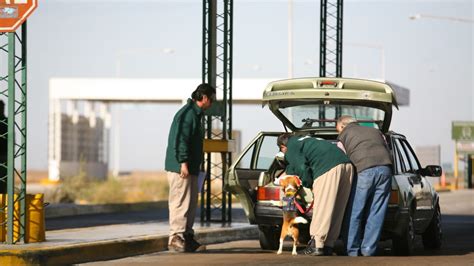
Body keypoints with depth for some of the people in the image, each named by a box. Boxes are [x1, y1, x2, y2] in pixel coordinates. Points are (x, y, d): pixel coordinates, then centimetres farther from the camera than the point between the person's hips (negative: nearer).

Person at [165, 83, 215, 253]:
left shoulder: (195, 113, 20)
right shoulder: (187, 113, -13)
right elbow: (181, 140, -20)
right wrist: (183, 162, -23)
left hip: (190, 168, 11)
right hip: (180, 167, -11)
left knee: (191, 204, 13)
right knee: (181, 203, -10)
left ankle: (187, 238, 17)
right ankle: (176, 239, -9)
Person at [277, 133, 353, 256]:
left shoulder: (291, 149, 9)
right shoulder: (304, 140, 36)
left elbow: (302, 168, -4)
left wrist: (308, 184, 11)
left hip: (329, 167, -8)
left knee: (322, 208, -7)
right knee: (337, 210, 9)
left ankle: (316, 245, -9)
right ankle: (328, 246, 12)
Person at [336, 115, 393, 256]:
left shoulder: (344, 135, 22)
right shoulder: (375, 131, 32)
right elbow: (388, 152, 28)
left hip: (363, 171, -4)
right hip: (385, 169, 4)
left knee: (353, 214, 4)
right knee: (376, 215, 7)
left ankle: (353, 251, 3)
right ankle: (368, 251, 6)